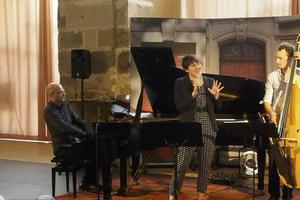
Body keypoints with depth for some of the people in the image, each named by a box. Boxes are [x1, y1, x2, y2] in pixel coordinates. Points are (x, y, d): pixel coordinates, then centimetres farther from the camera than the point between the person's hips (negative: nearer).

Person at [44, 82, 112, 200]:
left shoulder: (65, 105, 11)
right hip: (63, 148, -8)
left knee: (99, 147, -10)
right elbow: (65, 127, -25)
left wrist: (91, 132, -6)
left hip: (73, 141, 8)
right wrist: (84, 134, -25)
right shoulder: (49, 111, -15)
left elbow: (78, 120, 10)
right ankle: (87, 183, -2)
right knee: (92, 152, -23)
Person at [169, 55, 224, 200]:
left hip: (208, 128, 4)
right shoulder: (180, 83, -1)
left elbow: (218, 108, 10)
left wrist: (216, 96, -10)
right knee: (182, 164, -6)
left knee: (205, 164, 9)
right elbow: (179, 106, -11)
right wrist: (193, 93, -21)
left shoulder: (210, 82, 9)